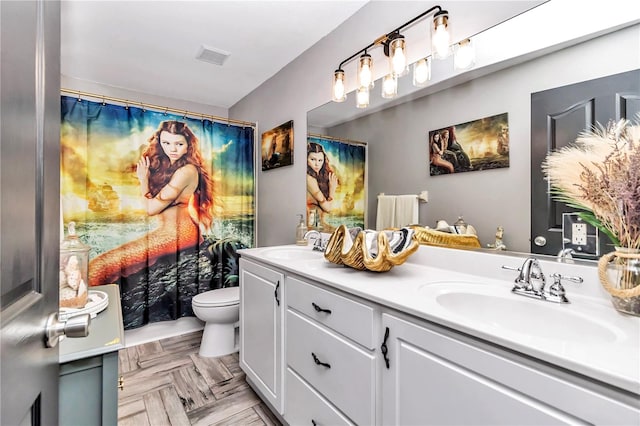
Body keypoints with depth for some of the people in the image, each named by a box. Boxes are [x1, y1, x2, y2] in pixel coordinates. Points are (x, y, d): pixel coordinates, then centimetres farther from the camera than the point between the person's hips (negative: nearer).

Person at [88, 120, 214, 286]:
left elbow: (151, 208, -12)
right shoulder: (168, 165, 15)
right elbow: (151, 203, 11)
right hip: (167, 230, 11)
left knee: (101, 265, -13)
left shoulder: (186, 171, -16)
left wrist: (143, 179, 0)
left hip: (175, 233, -11)